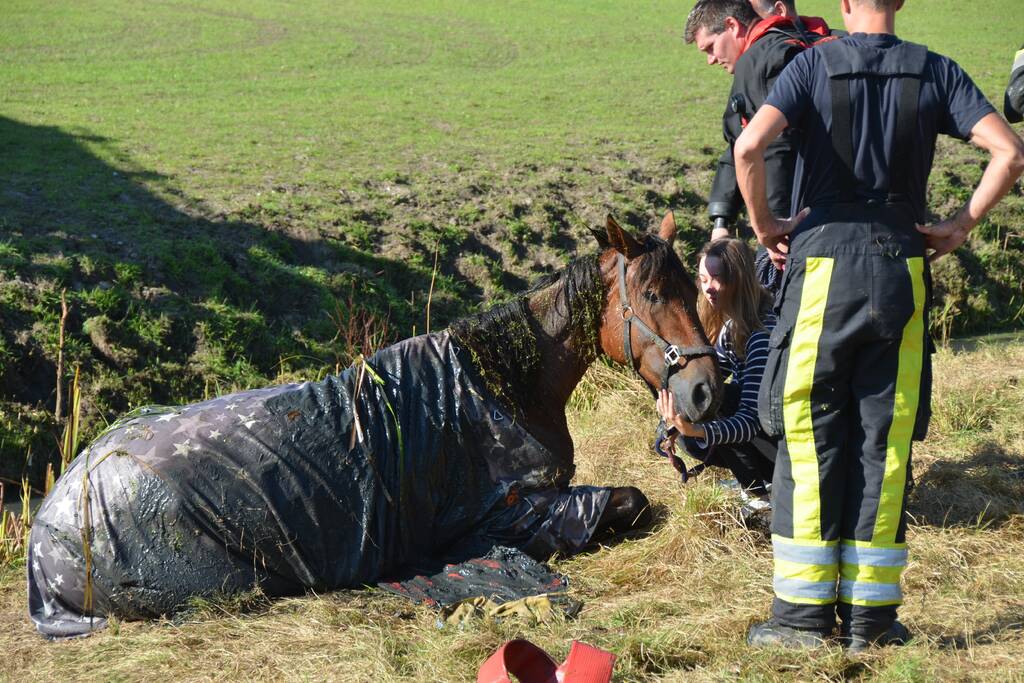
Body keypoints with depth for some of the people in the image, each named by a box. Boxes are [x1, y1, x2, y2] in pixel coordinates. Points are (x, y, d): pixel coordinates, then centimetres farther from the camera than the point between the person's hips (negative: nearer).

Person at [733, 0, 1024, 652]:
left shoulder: (814, 64, -2)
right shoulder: (936, 72, 5)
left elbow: (750, 146, -17)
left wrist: (764, 222, -2)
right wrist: (960, 226, 4)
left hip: (823, 263, -2)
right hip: (903, 271, 2)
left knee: (809, 434, 5)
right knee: (885, 442, 8)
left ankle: (804, 612, 6)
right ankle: (871, 615, 11)